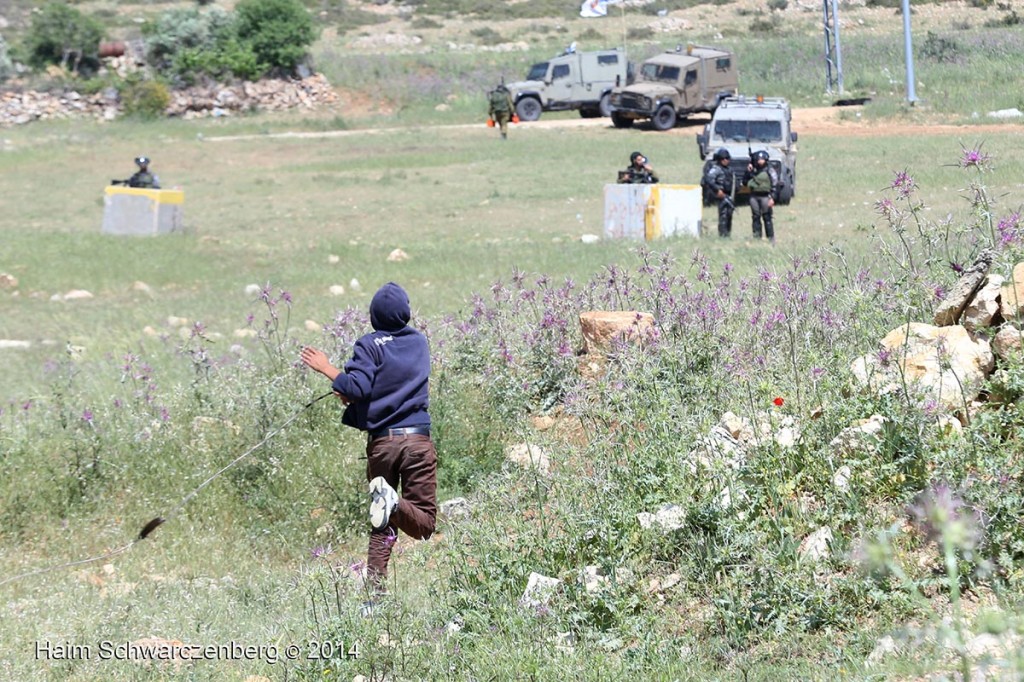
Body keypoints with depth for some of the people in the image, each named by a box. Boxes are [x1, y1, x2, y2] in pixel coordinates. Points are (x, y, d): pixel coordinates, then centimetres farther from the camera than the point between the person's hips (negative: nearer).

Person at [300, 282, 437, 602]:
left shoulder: (370, 345, -5)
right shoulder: (419, 342, 10)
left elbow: (357, 388, -18)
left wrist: (327, 368, -4)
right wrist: (351, 393, 13)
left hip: (382, 441, -1)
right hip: (418, 440, 1)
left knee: (382, 529, 9)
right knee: (423, 523, 3)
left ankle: (375, 595, -4)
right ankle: (394, 503, -29)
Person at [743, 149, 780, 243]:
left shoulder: (770, 171, -2)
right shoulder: (753, 170, 13)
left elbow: (775, 185, -6)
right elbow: (745, 182, 15)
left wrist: (772, 198, -15)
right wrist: (748, 172, 1)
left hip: (765, 196, -5)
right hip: (754, 196, 5)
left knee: (767, 218, -5)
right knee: (756, 218, 6)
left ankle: (771, 238, -2)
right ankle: (757, 237, 10)